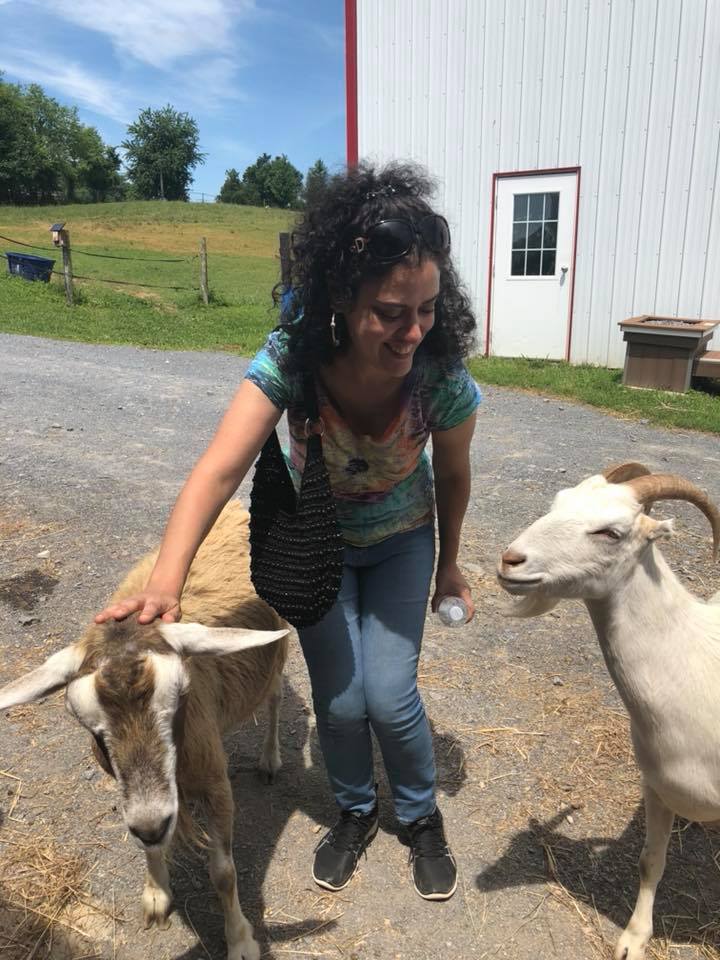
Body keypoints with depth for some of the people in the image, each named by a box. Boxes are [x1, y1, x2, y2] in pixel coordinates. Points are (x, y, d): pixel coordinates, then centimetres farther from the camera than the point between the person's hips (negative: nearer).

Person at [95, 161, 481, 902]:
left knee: (389, 696, -4)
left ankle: (422, 818, 30)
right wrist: (165, 581, -58)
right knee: (339, 700, 2)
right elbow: (218, 471, -43)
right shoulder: (290, 360, -33)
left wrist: (448, 563, 4)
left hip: (401, 542, 0)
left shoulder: (444, 378, -29)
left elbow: (452, 477, -10)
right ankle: (355, 812, 36)